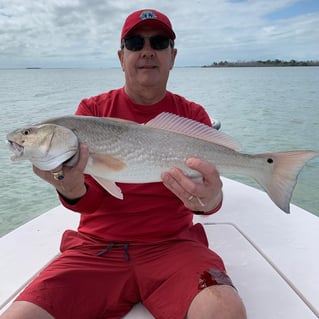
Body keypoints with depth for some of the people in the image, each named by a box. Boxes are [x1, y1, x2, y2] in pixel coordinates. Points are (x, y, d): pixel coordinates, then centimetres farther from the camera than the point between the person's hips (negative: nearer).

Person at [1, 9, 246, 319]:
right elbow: (89, 201, -2)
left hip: (172, 244, 0)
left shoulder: (192, 115, 5)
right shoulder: (92, 109, 5)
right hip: (96, 247, 1)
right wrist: (72, 190, -27)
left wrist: (210, 199, -30)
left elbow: (211, 187, -5)